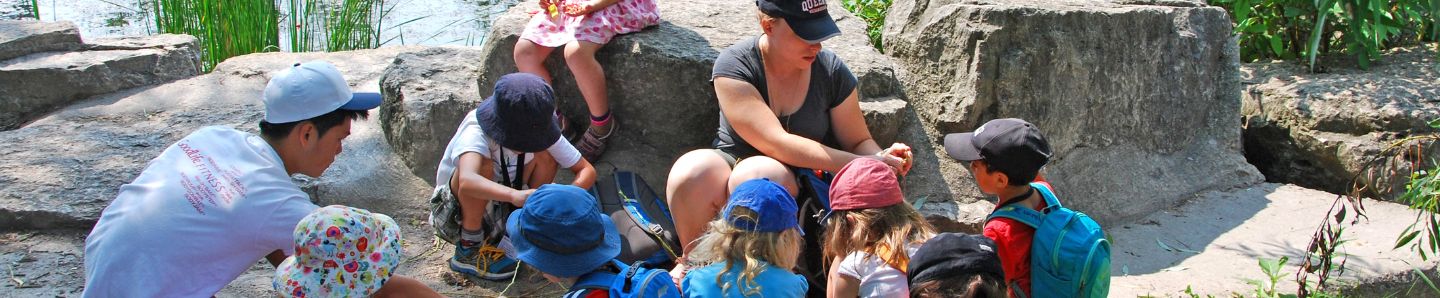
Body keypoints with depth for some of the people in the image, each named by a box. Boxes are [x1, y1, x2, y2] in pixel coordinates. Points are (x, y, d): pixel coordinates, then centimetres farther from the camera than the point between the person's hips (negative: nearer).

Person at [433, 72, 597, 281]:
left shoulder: (541, 131, -16)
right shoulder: (476, 131, -32)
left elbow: (587, 170, -15)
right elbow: (467, 181, -52)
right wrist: (515, 195, -67)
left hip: (505, 206, 5)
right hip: (458, 210, -5)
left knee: (546, 156, -16)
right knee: (482, 165, -35)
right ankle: (469, 249, -15)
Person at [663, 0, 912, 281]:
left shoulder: (832, 70, -7)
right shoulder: (734, 66, -17)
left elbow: (858, 142, 3)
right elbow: (776, 142, -25)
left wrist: (879, 158, -22)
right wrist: (860, 165, -29)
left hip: (796, 184, 0)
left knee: (754, 177, -35)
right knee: (690, 172, -34)